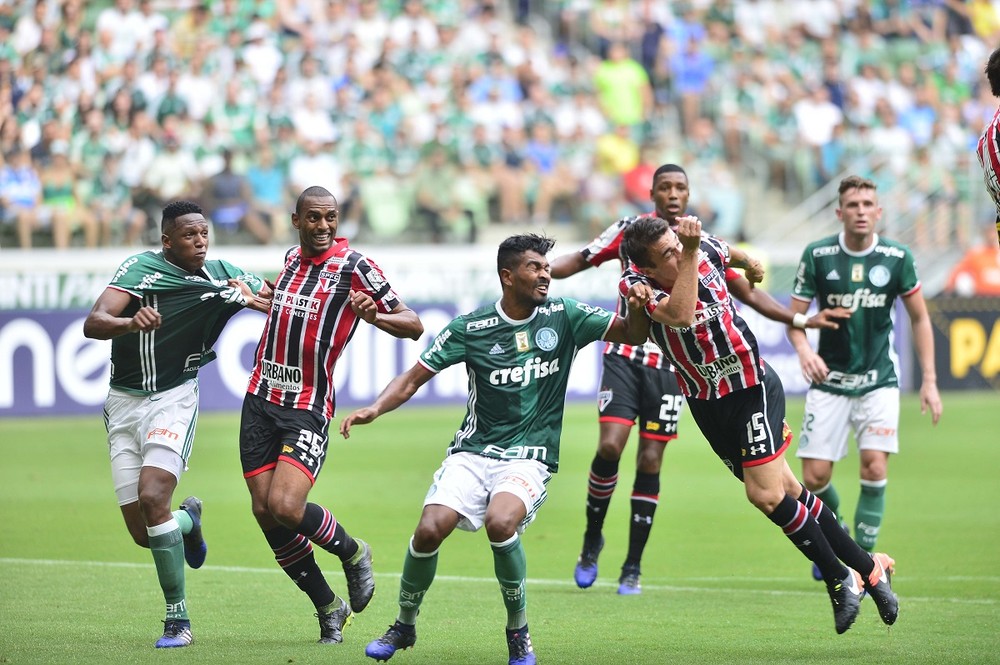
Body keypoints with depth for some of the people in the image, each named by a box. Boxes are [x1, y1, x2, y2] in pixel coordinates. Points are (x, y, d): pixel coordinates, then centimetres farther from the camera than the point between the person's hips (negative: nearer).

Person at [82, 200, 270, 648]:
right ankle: (188, 521, 37)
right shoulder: (141, 268, -8)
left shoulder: (224, 276, 2)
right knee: (142, 535, 0)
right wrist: (131, 323, -39)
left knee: (153, 497, -25)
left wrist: (251, 298, -4)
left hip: (174, 398, -1)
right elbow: (93, 324, -19)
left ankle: (178, 619, -16)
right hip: (124, 402, 1)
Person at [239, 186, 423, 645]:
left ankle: (352, 552, 11)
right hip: (261, 397, 6)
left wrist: (374, 316, -25)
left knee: (285, 507, -20)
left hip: (308, 408, -6)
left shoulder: (354, 266, -7)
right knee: (265, 511, -1)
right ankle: (328, 608, 14)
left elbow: (413, 326, -9)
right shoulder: (291, 259, 12)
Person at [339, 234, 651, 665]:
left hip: (528, 459, -1)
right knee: (429, 529, -20)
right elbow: (413, 379, 2)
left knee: (500, 523, -31)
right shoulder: (470, 328, -1)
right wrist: (375, 409, -16)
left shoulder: (563, 317, 2)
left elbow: (633, 333, 5)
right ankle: (405, 625, 7)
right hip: (472, 452, 1)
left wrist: (636, 306, -18)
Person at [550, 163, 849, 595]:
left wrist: (802, 320, 4)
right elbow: (579, 261, 6)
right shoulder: (629, 231, 1)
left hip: (670, 364, 1)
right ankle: (592, 537, 6)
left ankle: (633, 567, 7)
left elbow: (748, 293, 11)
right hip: (624, 356, -1)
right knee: (609, 446, -17)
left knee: (650, 463, -1)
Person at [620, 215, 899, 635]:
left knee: (766, 495, -14)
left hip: (753, 389, -1)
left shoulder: (703, 249, -12)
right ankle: (867, 568, 17)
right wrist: (690, 253, -41)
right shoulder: (635, 284, -18)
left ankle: (840, 577, 2)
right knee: (786, 492, 5)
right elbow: (680, 315, -38)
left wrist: (748, 263, 37)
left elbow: (728, 254, 16)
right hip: (706, 406, 1)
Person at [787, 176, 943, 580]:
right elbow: (794, 315, -1)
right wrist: (803, 349, -23)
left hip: (879, 381, 0)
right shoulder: (817, 255, -6)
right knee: (815, 477, -6)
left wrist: (929, 381, 1)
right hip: (829, 381, 0)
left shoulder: (897, 258, -4)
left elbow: (919, 319, 6)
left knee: (875, 466, -17)